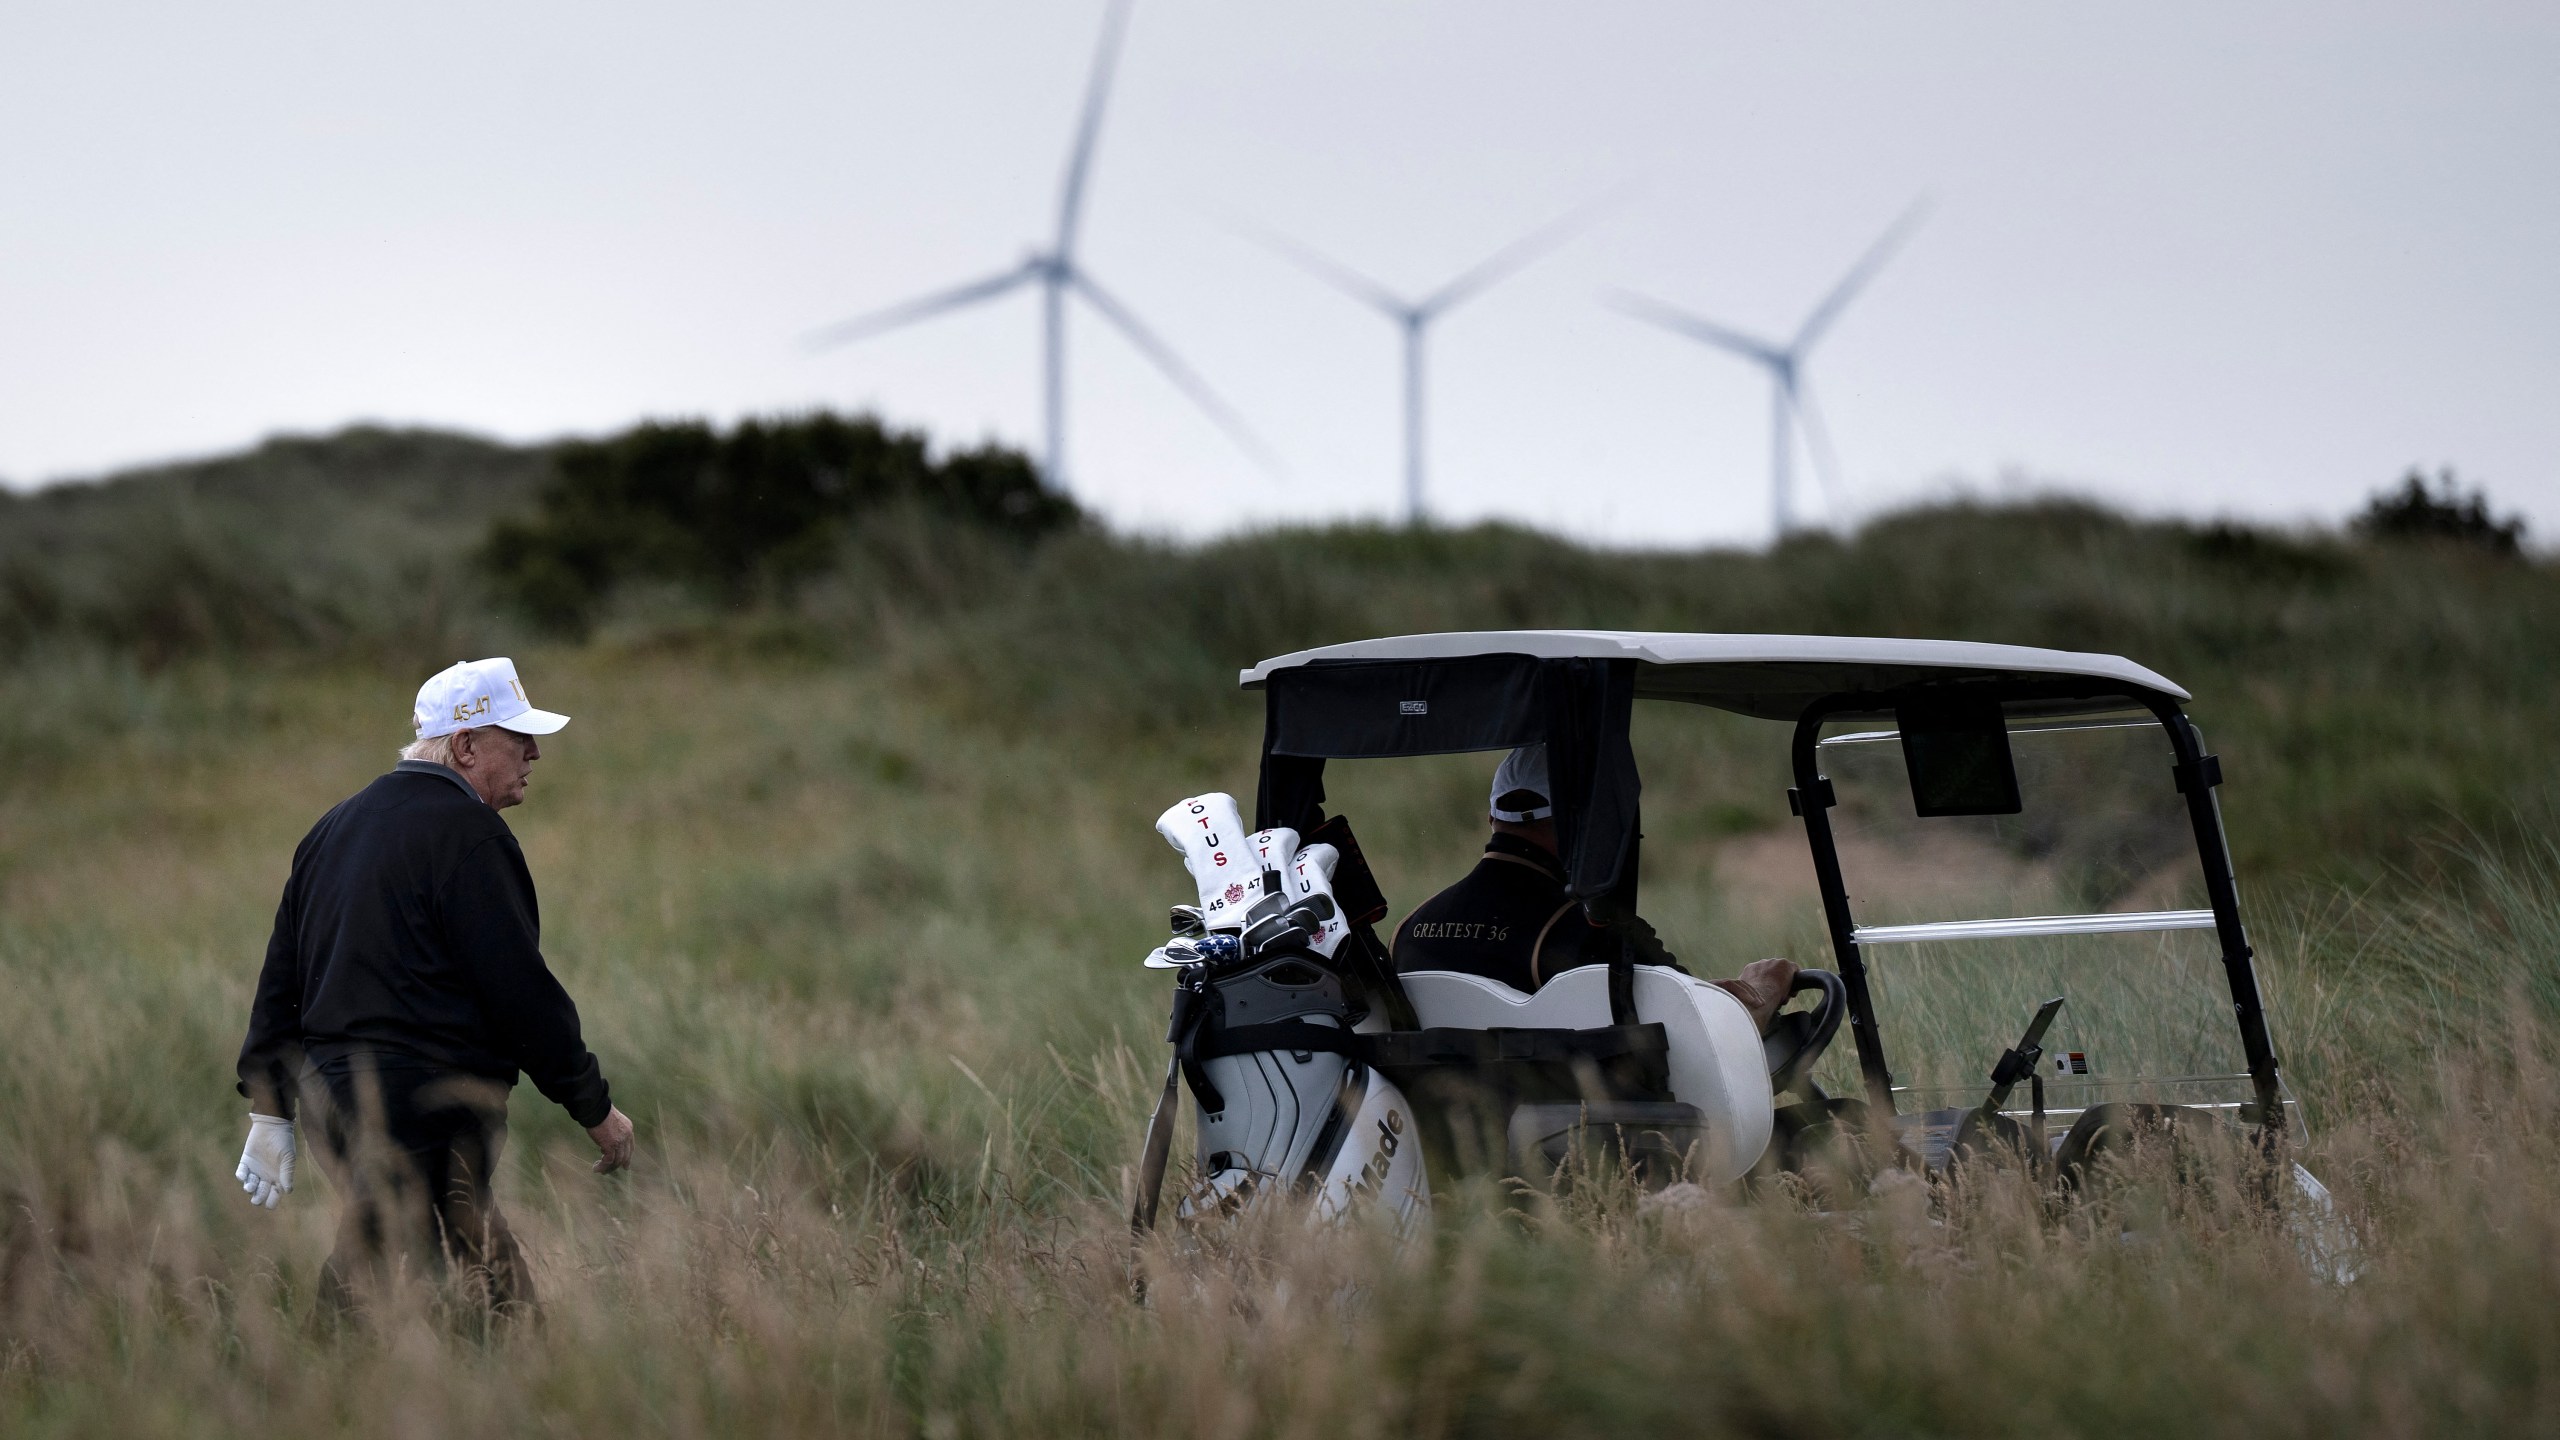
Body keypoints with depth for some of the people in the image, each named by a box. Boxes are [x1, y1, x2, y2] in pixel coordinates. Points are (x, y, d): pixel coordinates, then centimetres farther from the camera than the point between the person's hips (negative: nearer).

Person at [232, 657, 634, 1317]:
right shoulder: (467, 833, -9)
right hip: (426, 1114, -9)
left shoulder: (333, 829, 19)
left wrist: (270, 1111, 22)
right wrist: (596, 1108, -2)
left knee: (504, 1295, 10)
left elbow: (280, 981, 20)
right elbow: (520, 989, -11)